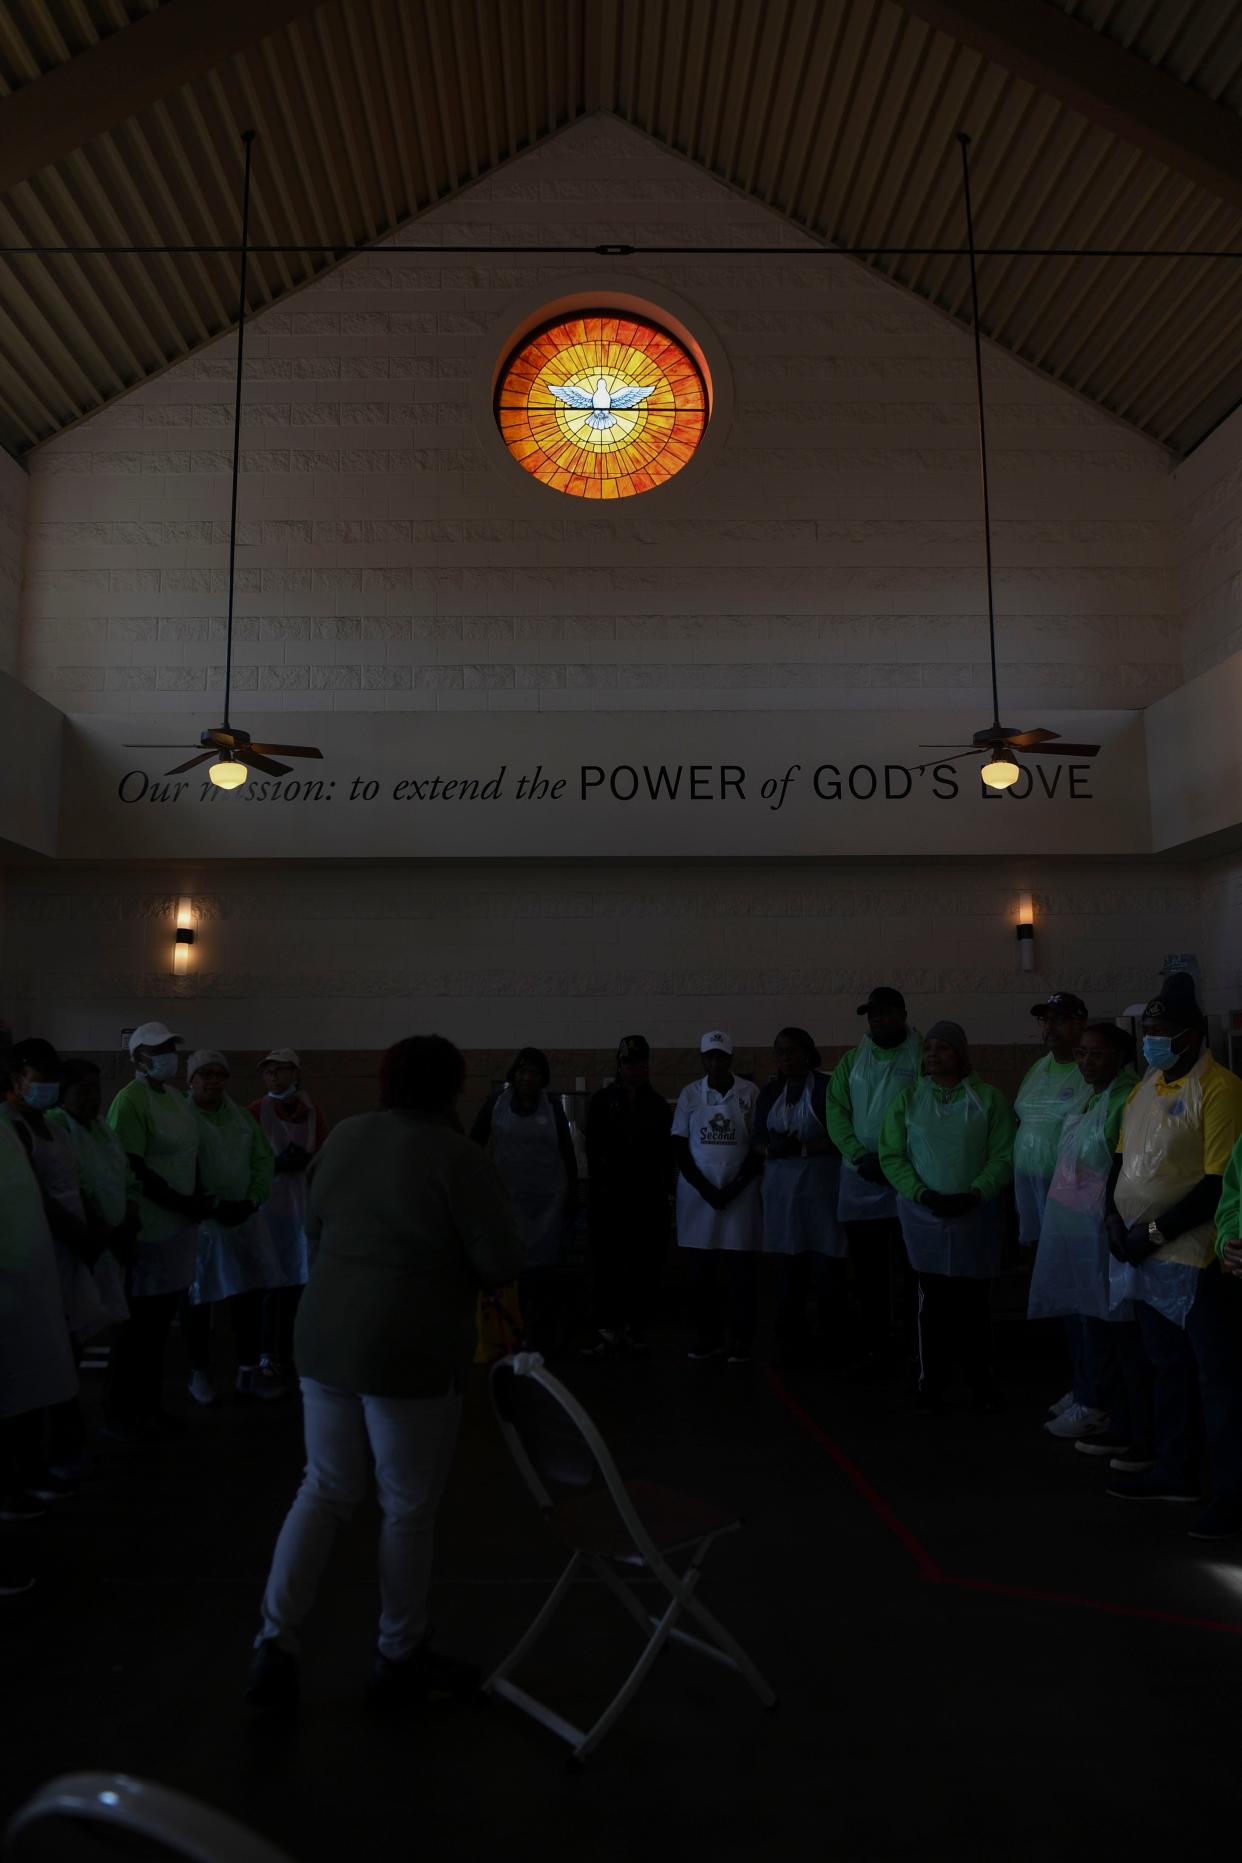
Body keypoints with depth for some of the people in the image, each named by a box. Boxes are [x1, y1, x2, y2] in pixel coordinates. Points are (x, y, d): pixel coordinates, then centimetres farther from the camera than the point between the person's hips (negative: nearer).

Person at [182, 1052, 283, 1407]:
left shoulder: (242, 1117, 11)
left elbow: (263, 1160, 9)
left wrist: (251, 1201, -6)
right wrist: (212, 1205, -18)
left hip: (244, 1218, 5)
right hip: (199, 1221, -5)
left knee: (249, 1296, 6)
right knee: (197, 1300, 7)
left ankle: (249, 1373, 18)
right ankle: (199, 1374, 22)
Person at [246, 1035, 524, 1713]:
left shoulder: (345, 1135, 3)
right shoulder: (456, 1156, -15)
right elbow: (503, 1261, -14)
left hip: (325, 1338, 6)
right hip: (409, 1352, -6)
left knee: (325, 1490, 20)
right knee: (408, 1508, 12)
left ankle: (274, 1644, 17)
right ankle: (400, 1656, 28)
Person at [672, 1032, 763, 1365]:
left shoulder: (749, 1092, -2)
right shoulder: (690, 1093, 2)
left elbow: (759, 1146, -1)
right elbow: (679, 1147, 2)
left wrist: (735, 1187, -10)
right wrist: (704, 1188, -8)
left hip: (740, 1192, -1)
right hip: (698, 1191, 2)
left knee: (741, 1269, 0)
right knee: (703, 1269, 5)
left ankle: (741, 1342, 5)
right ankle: (708, 1338, 14)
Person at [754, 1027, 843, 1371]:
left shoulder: (826, 1087, -4)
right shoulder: (769, 1092, 13)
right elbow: (757, 1140, 11)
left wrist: (802, 1149, -19)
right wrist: (770, 1150, -10)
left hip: (820, 1187, -5)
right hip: (780, 1190, 5)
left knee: (825, 1269, -5)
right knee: (787, 1269, 6)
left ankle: (835, 1346, 10)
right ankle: (790, 1346, 12)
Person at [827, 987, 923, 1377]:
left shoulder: (922, 1059, -2)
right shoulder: (851, 1061, 11)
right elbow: (836, 1111, 4)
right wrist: (860, 1155, -10)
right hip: (861, 1180, 4)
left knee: (912, 1269, -1)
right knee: (868, 1272, 9)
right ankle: (873, 1349, 19)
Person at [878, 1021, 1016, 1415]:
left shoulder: (989, 1099, 1)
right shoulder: (908, 1098, 4)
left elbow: (1003, 1157, -3)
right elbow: (891, 1156, 1)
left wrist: (974, 1194, -15)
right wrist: (922, 1194, -11)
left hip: (976, 1214, 0)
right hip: (924, 1214, 0)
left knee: (974, 1301, 6)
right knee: (934, 1302, 1)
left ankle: (980, 1382, 22)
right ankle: (931, 1385, 12)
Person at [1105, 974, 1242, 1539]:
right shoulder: (1146, 1086, 10)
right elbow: (1122, 1158, 17)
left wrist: (1155, 1232, -17)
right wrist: (1115, 1217, 1)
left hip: (1193, 1258, -8)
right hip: (1144, 1255, 8)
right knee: (1169, 1366, 19)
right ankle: (1175, 1471, 32)